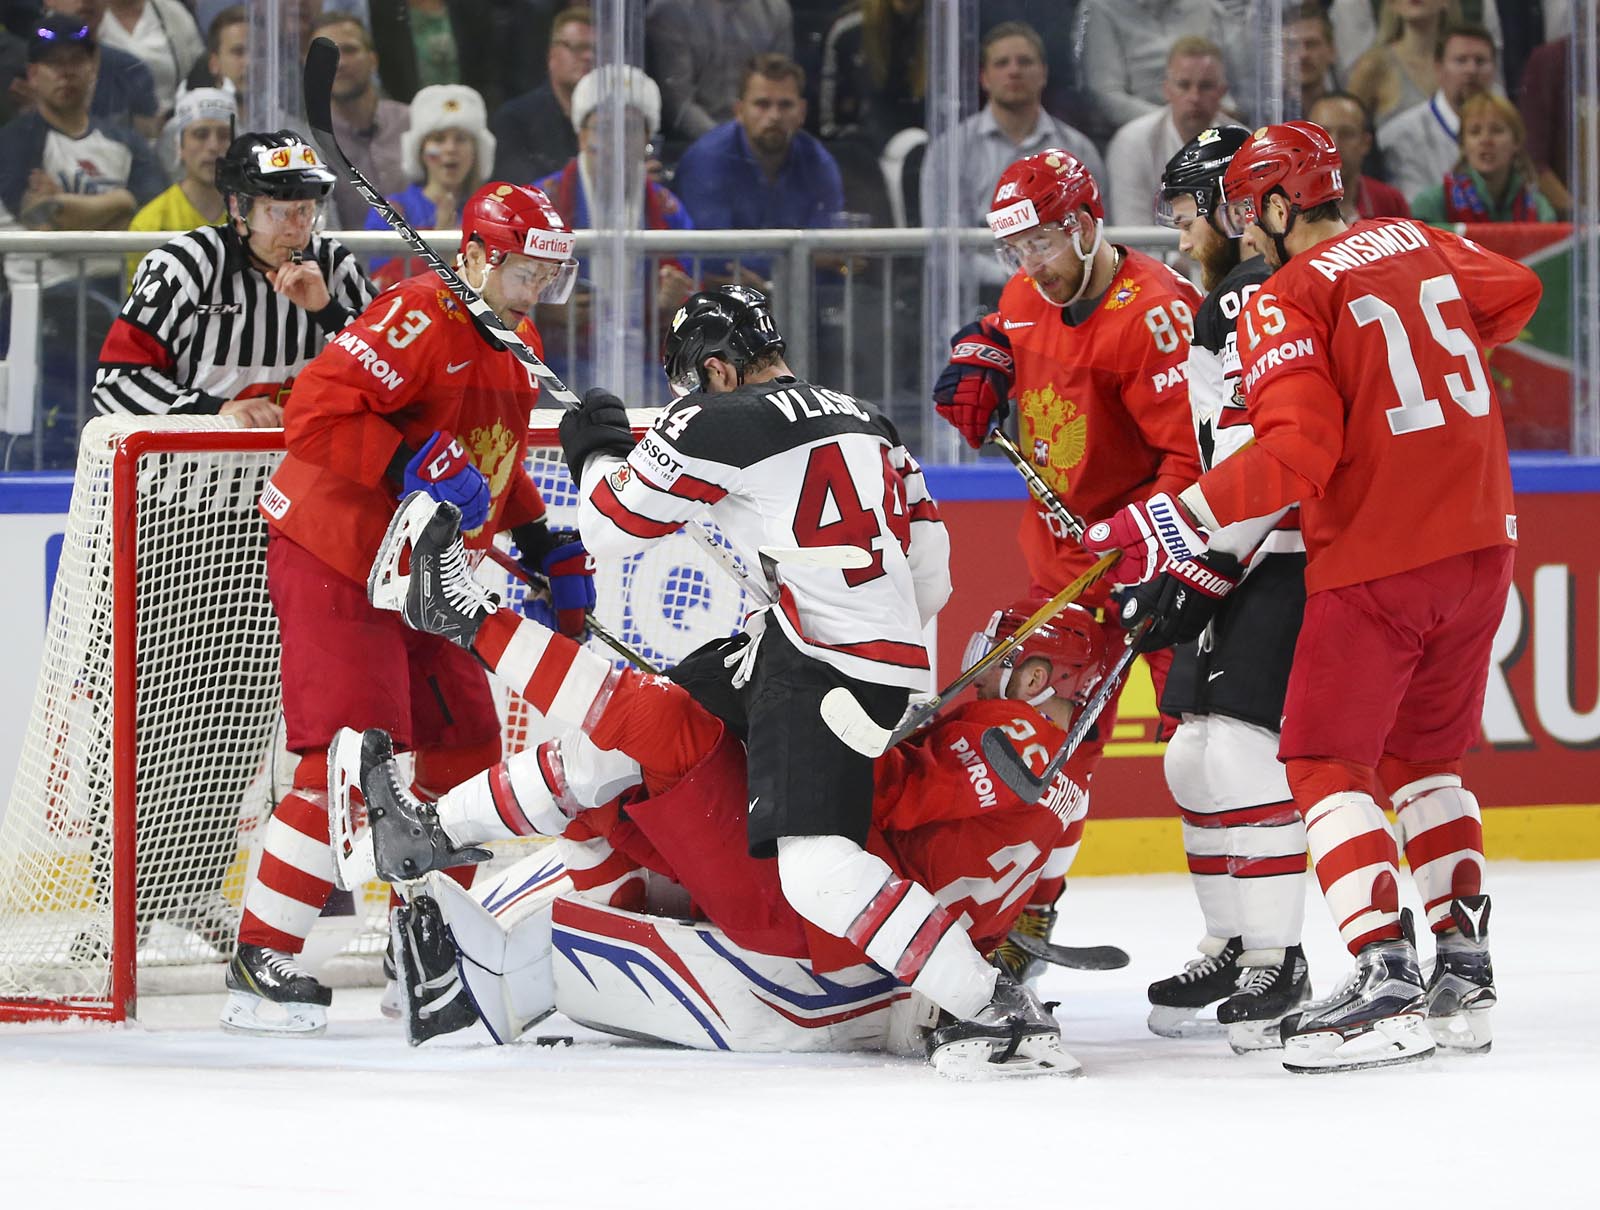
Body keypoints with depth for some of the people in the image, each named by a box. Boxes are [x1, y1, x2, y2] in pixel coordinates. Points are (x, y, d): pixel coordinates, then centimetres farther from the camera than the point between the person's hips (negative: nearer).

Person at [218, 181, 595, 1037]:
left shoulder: (513, 346, 13)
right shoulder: (420, 317, -19)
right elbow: (316, 412, -28)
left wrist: (546, 548, 17)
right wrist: (412, 465, -35)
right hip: (333, 562, -10)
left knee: (466, 743, 12)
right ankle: (260, 965, -13)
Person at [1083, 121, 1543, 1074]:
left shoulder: (1287, 301, -11)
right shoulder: (1419, 247, 11)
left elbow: (1295, 457, -22)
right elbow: (1514, 294, 29)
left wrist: (1173, 526, -21)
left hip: (1374, 559, -7)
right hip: (1480, 541, 7)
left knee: (1326, 762, -1)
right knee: (1422, 757, 20)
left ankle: (1387, 977, -14)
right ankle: (1465, 970, 17)